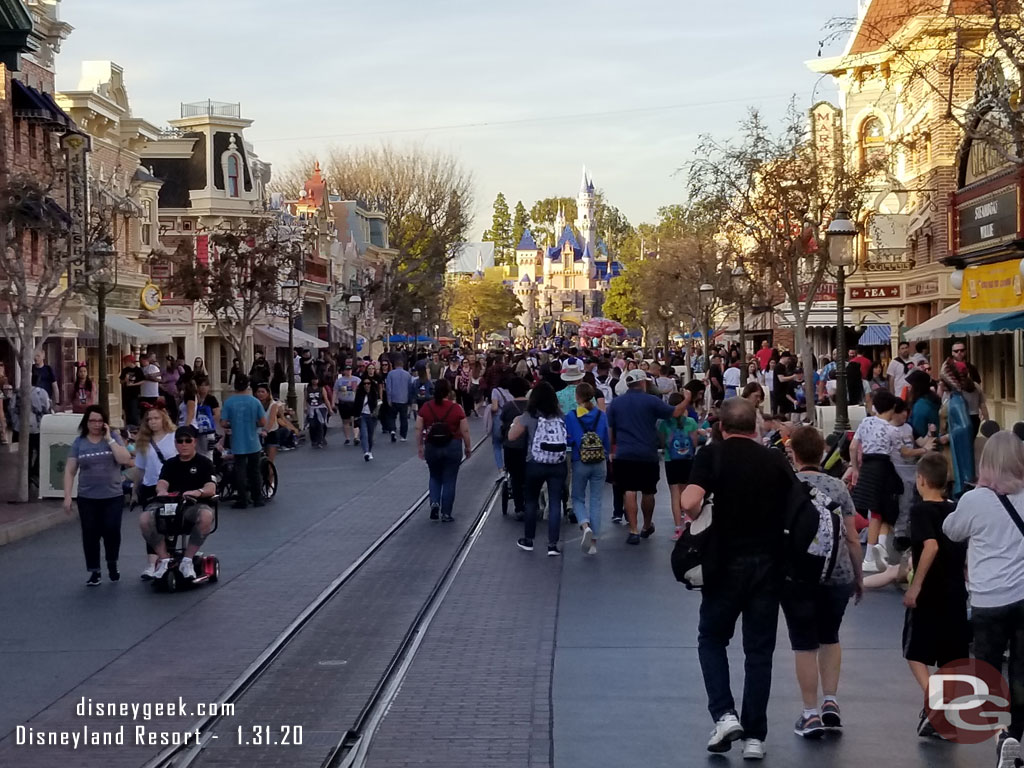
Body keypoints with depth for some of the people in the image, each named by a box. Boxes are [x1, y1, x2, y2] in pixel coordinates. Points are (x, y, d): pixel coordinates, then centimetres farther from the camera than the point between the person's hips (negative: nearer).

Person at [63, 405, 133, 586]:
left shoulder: (114, 438, 2)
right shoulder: (79, 442, 3)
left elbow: (125, 460, -14)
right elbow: (70, 471, 4)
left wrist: (109, 439, -13)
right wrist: (67, 496, -2)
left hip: (113, 497, -1)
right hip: (87, 498, 1)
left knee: (111, 531, -7)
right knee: (90, 534, 1)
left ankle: (112, 565, 19)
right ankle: (94, 572, 12)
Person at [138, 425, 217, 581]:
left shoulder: (204, 463, 6)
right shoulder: (170, 464, 17)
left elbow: (211, 488, -9)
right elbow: (162, 483, -1)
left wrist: (198, 492, -33)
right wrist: (162, 491, -28)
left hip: (194, 507, -3)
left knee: (206, 515, -39)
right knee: (144, 518, -26)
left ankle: (187, 560, -25)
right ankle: (164, 559, -16)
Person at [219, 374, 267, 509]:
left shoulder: (228, 402, -8)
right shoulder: (255, 402, -8)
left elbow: (223, 423, -8)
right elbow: (263, 423, -7)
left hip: (238, 444, -1)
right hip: (253, 443, 1)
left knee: (240, 471, 5)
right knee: (254, 471, 12)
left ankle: (242, 501, 5)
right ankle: (257, 499, 17)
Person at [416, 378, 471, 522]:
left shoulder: (425, 408, -4)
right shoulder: (456, 408, -9)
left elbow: (418, 430, -2)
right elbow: (465, 431, -6)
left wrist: (420, 447, 10)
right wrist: (468, 448, 7)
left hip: (432, 447, 2)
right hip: (452, 448, -2)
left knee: (435, 477, 22)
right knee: (449, 481, 8)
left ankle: (434, 502, 2)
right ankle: (446, 514, 10)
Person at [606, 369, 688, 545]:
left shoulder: (616, 402, 5)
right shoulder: (651, 401, -4)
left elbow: (610, 429, 9)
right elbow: (675, 413, -3)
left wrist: (612, 450, 19)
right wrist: (686, 400, 14)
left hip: (624, 455, 1)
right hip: (648, 455, -1)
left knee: (630, 491, 0)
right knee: (648, 492, 15)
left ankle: (633, 531, -8)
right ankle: (647, 526, 32)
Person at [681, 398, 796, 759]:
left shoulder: (712, 455, -5)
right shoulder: (775, 460, 4)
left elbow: (690, 502, -18)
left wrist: (698, 520, 1)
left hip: (726, 562, -2)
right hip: (769, 563, 2)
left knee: (712, 639, 16)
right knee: (759, 650, 9)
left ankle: (724, 715, 0)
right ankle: (755, 736, 9)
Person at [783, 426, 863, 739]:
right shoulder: (837, 487, 2)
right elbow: (852, 538, 3)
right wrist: (858, 575, 15)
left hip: (796, 575, -2)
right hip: (838, 575, 2)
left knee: (804, 643, 6)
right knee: (830, 637, 21)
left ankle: (811, 714, 7)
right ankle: (830, 702, 14)